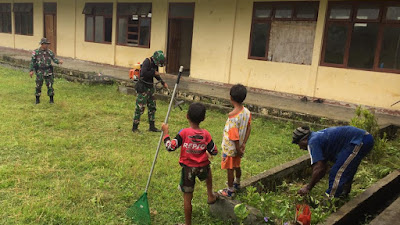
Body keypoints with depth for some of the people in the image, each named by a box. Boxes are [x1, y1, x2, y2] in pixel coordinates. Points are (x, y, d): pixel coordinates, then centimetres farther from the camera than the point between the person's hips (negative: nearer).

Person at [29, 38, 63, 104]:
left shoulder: (49, 52, 0)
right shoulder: (36, 52, -4)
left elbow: (54, 59, -4)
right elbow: (32, 62, 0)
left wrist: (59, 61, -26)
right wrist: (31, 70, -6)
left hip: (48, 71, 1)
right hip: (39, 72, -1)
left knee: (50, 85, 1)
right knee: (38, 86, 6)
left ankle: (51, 99, 13)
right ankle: (37, 99, 21)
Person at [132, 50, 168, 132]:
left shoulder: (155, 64, 7)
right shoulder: (147, 62, -18)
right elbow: (143, 73, -31)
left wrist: (163, 83, 12)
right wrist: (154, 73, -20)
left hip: (150, 87, 9)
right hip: (143, 88, -9)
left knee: (152, 107, 12)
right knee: (140, 108, -5)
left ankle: (152, 126, 22)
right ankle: (134, 127, 6)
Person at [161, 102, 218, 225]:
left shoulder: (184, 133, -18)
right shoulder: (206, 134, -10)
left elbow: (170, 147, -17)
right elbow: (214, 152, -3)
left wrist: (166, 132, -6)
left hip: (188, 168, -2)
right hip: (203, 168, 2)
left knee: (187, 197, 10)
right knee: (208, 169, 39)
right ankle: (210, 195, 40)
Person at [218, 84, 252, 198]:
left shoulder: (233, 116, -31)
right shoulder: (247, 112, -8)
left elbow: (234, 136, -27)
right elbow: (248, 128, -1)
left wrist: (238, 149, -16)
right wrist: (244, 144, 2)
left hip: (230, 147, -7)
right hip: (238, 146, 7)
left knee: (230, 169, 10)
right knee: (237, 165, 27)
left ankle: (230, 191, 26)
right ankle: (237, 183, 49)